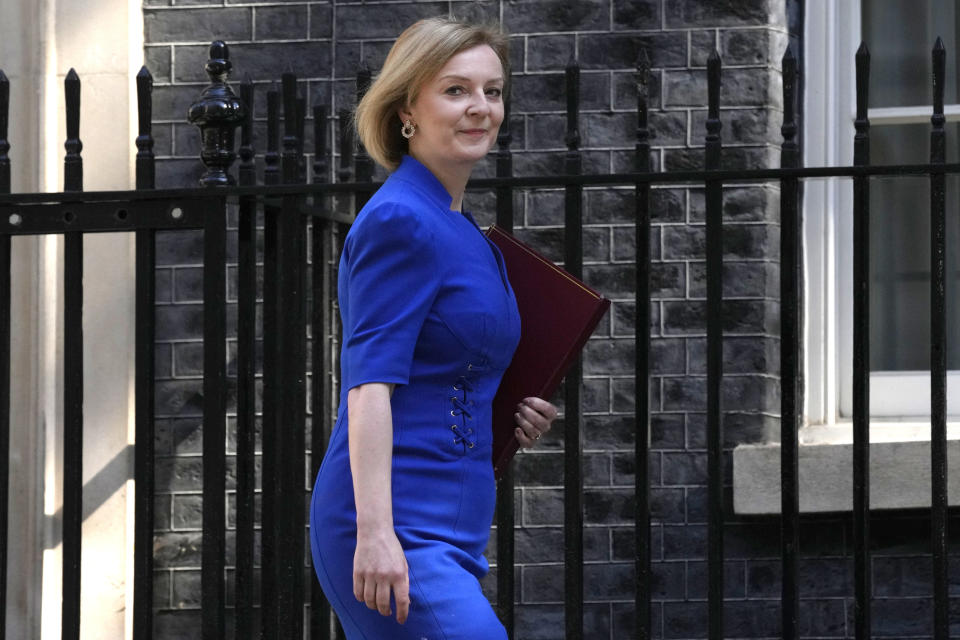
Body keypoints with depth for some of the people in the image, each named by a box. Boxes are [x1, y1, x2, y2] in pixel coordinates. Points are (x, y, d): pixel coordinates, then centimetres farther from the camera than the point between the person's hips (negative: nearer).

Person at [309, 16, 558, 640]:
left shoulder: (462, 229, 19)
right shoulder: (401, 223, -10)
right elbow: (369, 383, -18)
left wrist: (515, 418, 11)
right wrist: (376, 532, -25)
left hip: (446, 531, 10)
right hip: (405, 531, -10)